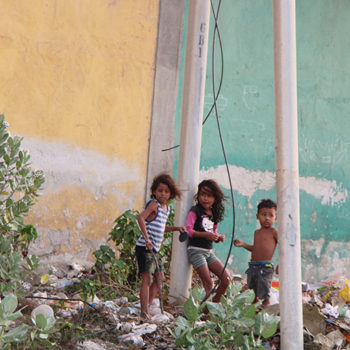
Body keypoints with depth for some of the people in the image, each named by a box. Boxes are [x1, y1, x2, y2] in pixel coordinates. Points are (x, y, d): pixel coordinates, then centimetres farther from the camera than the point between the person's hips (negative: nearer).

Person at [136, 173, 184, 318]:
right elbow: (141, 218, -29)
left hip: (154, 249, 9)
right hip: (144, 247, -9)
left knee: (159, 277, 17)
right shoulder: (154, 204, -12)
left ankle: (148, 306, 28)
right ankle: (144, 312, -16)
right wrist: (147, 238, -35)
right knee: (147, 278, -14)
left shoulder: (166, 208, 14)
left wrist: (176, 228, 16)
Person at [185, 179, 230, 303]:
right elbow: (188, 230, -16)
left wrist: (219, 237, -2)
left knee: (226, 279, 0)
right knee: (208, 284, -12)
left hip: (209, 251, 7)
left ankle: (215, 304, 13)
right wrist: (206, 234, -27)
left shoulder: (214, 214, 13)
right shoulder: (195, 211, -7)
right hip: (196, 250, -7)